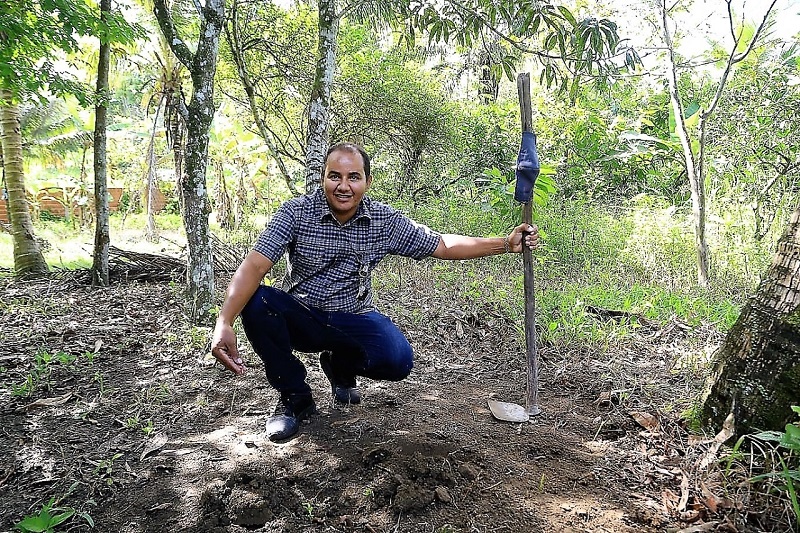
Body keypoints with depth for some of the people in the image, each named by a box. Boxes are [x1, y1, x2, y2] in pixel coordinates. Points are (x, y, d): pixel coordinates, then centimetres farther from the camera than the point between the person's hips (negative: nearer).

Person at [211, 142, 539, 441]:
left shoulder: (385, 221, -7)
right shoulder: (297, 213, -15)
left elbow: (443, 246, -1)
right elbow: (254, 267, -24)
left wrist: (506, 244, -9)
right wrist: (224, 323, -40)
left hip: (352, 320, 1)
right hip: (299, 316, -1)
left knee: (398, 360, -26)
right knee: (255, 303, -31)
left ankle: (340, 366, 13)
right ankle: (294, 397, -6)